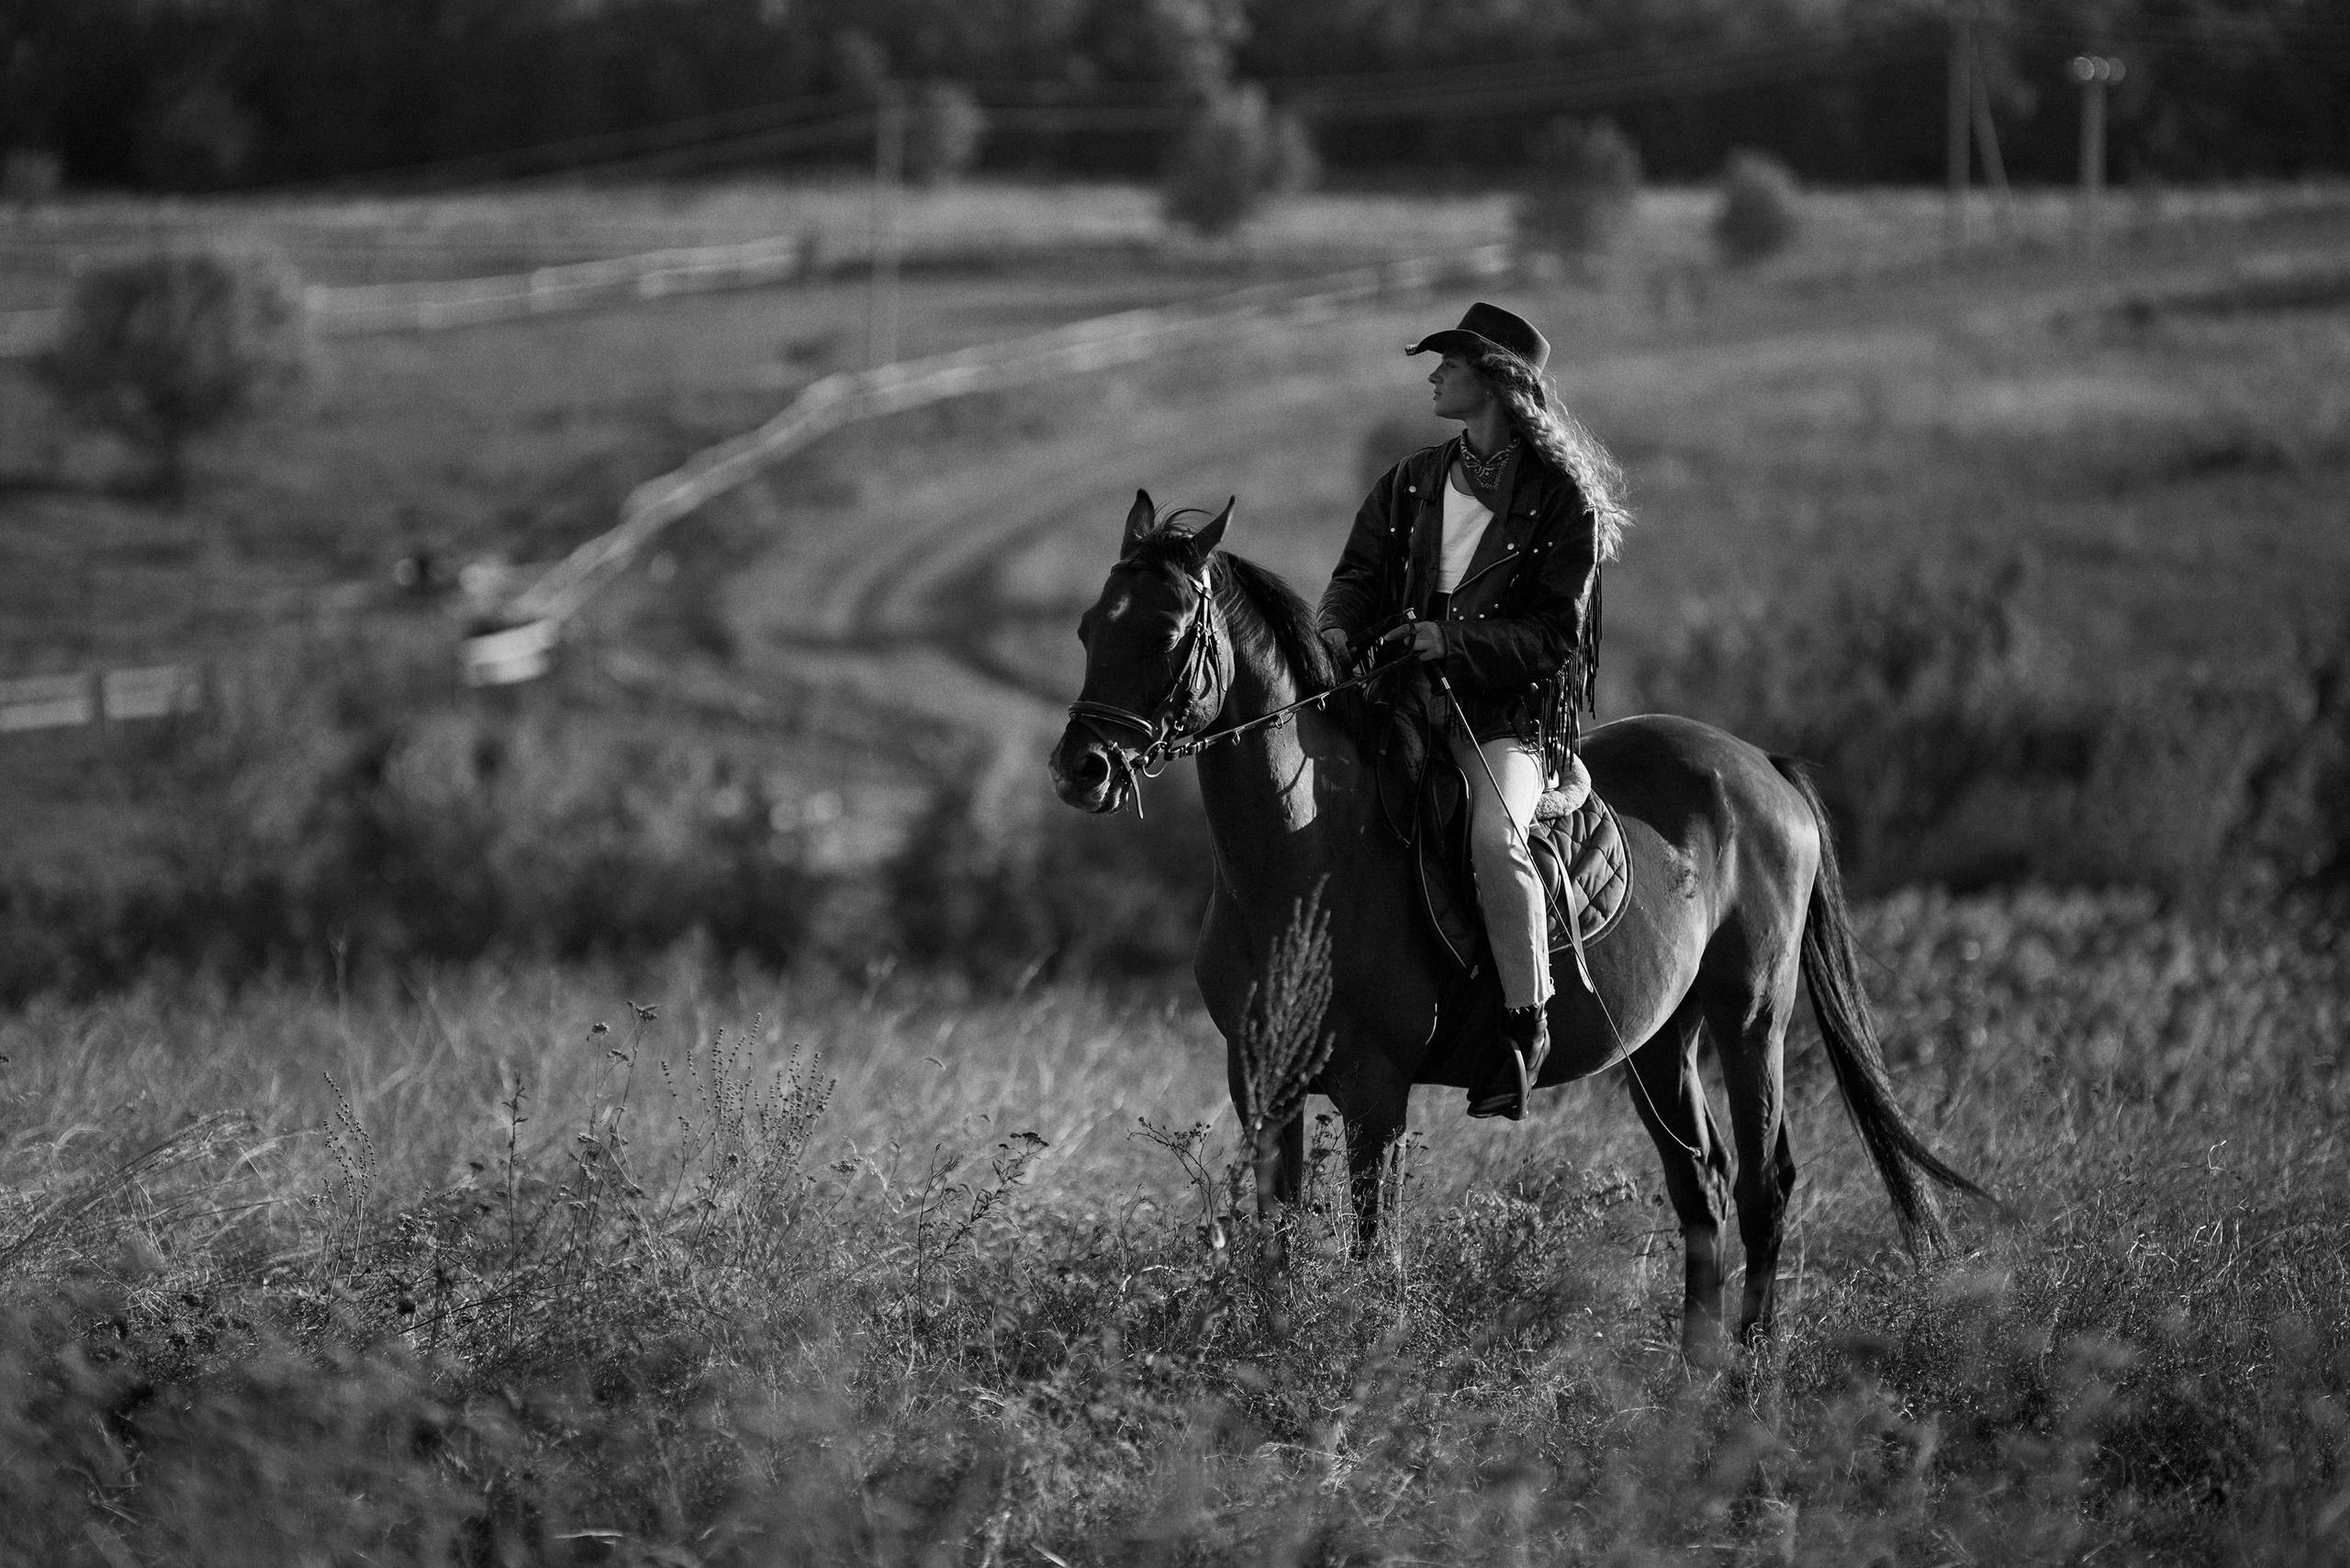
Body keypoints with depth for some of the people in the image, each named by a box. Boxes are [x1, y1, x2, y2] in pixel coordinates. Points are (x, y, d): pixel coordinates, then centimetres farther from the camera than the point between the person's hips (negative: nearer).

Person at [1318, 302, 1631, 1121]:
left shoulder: (1561, 499, -3)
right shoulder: (1411, 484, 15)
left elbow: (1553, 635, -7)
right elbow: (1358, 575, 13)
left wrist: (1449, 640, -21)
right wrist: (1340, 630, -11)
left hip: (1511, 714, -6)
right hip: (1406, 704, 6)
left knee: (1495, 838, -32)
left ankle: (1526, 1023, -20)